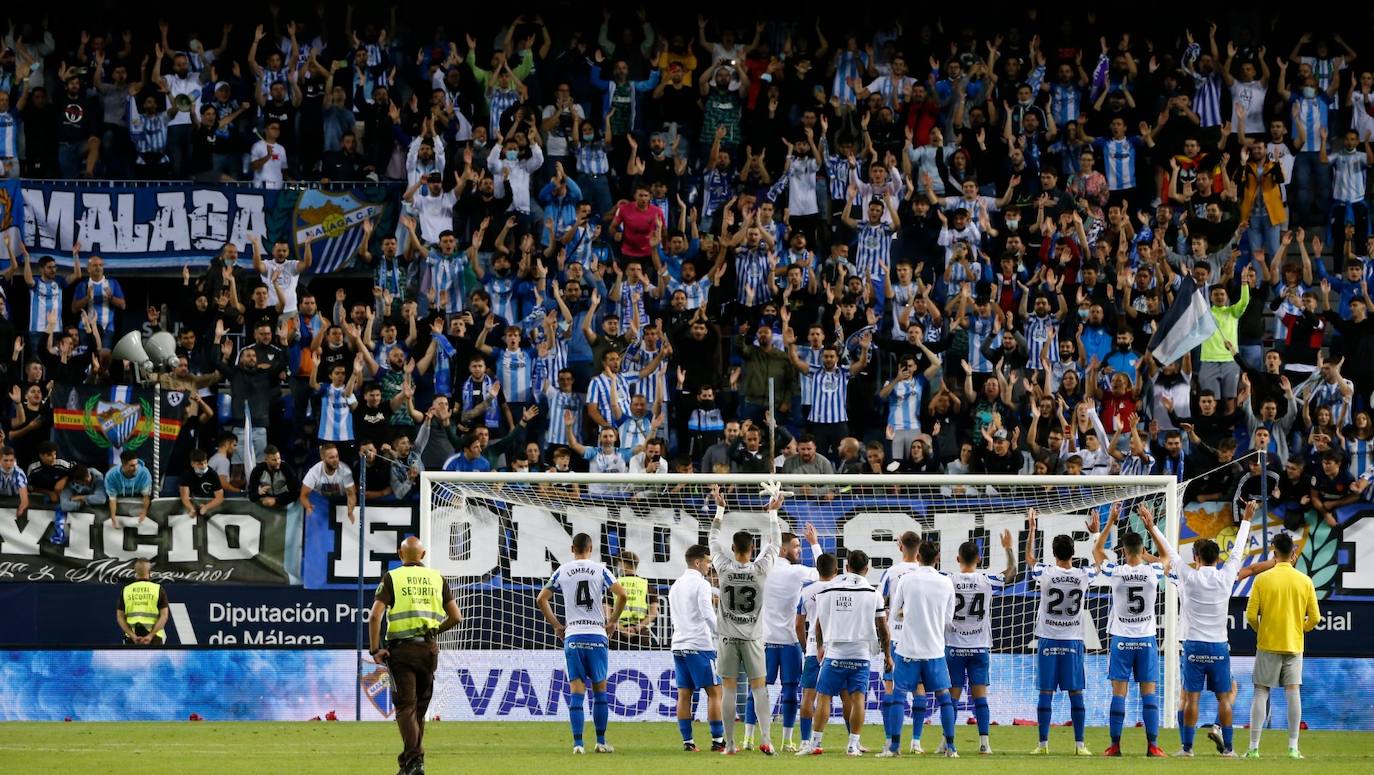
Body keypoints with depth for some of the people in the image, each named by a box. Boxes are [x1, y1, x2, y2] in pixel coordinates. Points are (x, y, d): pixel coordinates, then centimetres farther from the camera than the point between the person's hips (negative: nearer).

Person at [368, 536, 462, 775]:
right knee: (420, 706, 16)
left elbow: (375, 616, -11)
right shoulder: (437, 579, 9)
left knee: (405, 706, -4)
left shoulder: (392, 578, 0)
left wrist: (375, 650, -7)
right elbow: (456, 617, 6)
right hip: (429, 648, 3)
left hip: (402, 649, -3)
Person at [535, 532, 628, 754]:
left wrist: (556, 626, 14)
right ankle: (601, 742, 12)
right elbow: (621, 594, -8)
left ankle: (578, 743, -7)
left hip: (572, 637, 1)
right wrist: (612, 622, 4)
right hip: (597, 636, -1)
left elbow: (541, 599, 6)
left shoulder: (562, 571, 6)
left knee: (576, 690, 0)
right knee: (600, 690, 9)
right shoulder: (600, 570, 1)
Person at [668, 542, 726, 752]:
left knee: (684, 694, 5)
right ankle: (718, 740, -7)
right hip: (699, 645, -8)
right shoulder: (700, 584, -8)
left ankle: (687, 741, 3)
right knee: (715, 692, -3)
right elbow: (708, 615, -16)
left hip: (679, 645, 8)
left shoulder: (675, 586, 16)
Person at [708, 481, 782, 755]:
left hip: (728, 638, 0)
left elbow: (713, 538, 7)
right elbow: (774, 544, 6)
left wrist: (720, 508, 15)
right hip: (753, 637, 0)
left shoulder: (724, 568, -8)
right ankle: (766, 738, -10)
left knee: (729, 689, 2)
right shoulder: (760, 570, -9)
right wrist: (773, 511, 16)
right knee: (759, 688, 3)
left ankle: (730, 743, 0)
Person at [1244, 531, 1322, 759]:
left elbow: (1251, 615, -8)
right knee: (1293, 692, 3)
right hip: (1294, 645, 2)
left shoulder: (1262, 579, -7)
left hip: (1267, 644, -2)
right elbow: (1315, 618, 2)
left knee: (1261, 693, 2)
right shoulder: (1305, 581, -1)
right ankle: (1293, 747, -1)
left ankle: (1254, 747, -2)